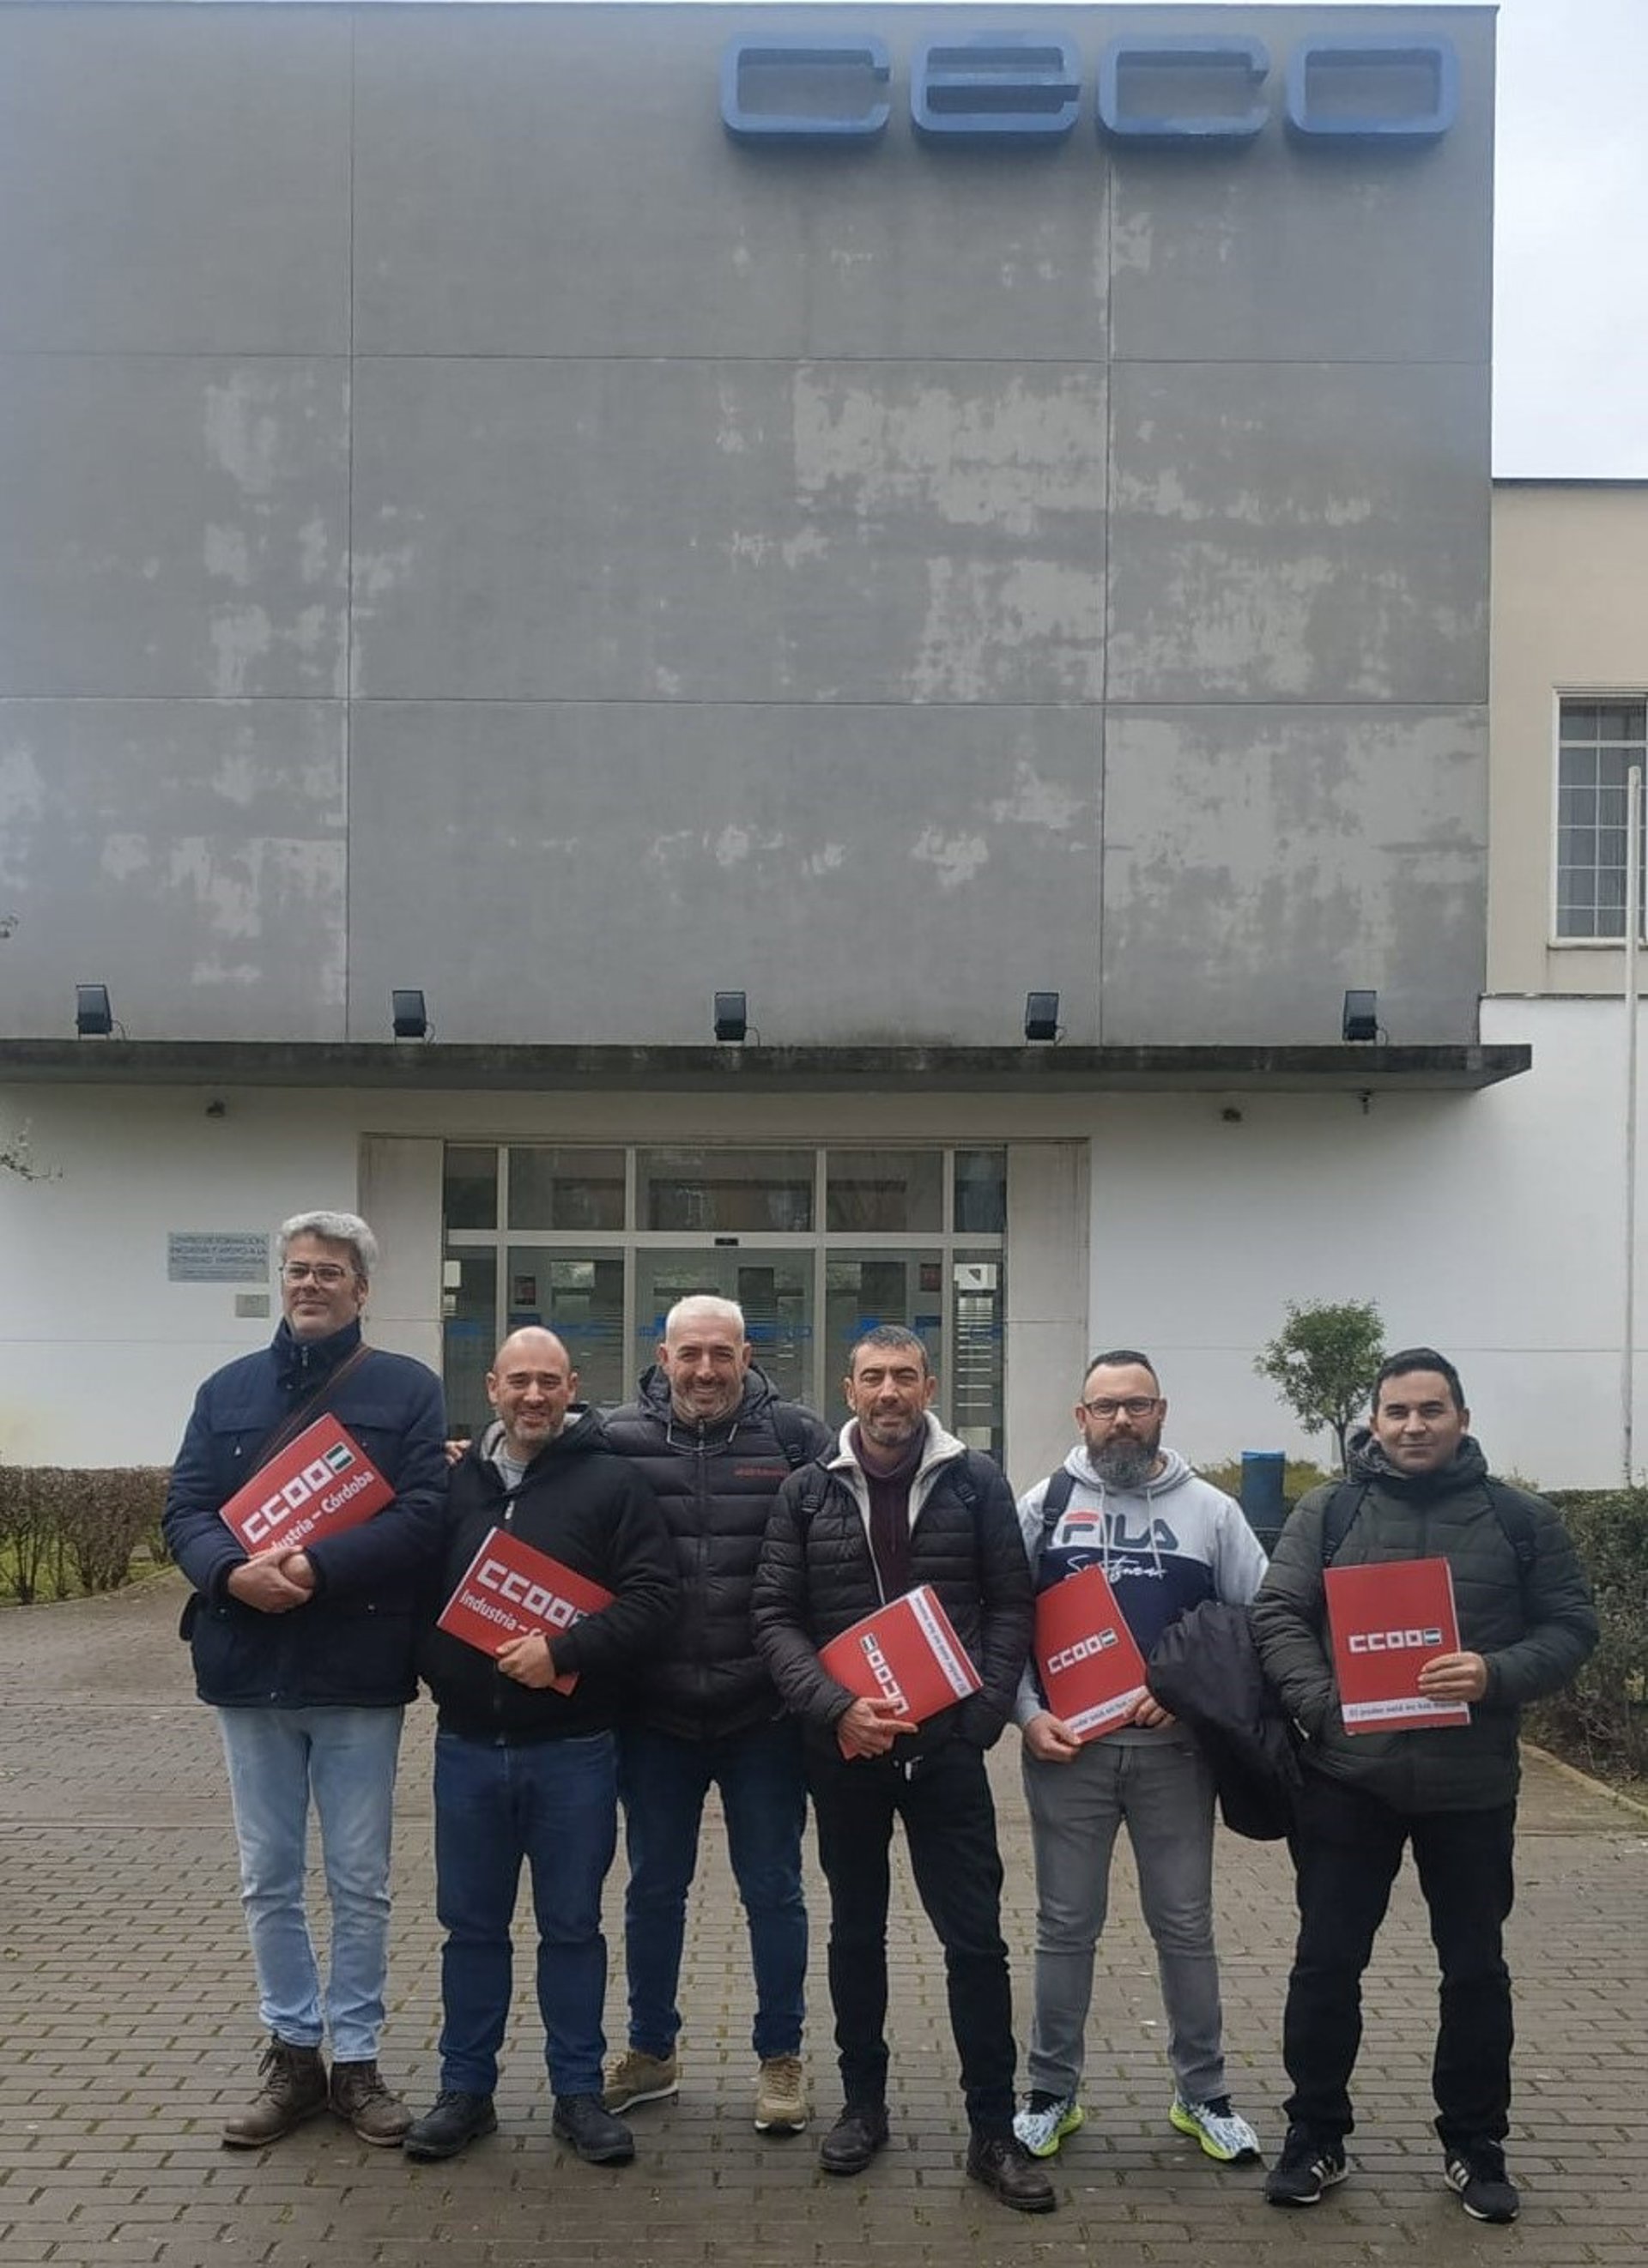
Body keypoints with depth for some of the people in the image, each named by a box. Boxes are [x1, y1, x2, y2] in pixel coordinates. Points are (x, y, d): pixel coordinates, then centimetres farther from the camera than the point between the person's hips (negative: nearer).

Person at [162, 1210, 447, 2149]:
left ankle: (356, 2058, 19)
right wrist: (233, 1571, -19)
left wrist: (315, 1568, -22)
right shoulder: (228, 1390, 10)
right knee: (269, 1881, 12)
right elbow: (185, 1510, 2)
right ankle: (293, 2053, 25)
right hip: (250, 1665, 3)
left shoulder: (408, 1389, 0)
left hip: (359, 1670, -3)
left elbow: (422, 1515, -11)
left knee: (361, 1884, 7)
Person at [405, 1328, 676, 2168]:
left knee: (572, 1926, 8)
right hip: (468, 1744, 3)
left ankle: (578, 2092, 20)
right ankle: (465, 2090, 25)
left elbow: (650, 1595, -11)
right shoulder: (454, 1481, 6)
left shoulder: (611, 1483, -4)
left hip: (572, 1748, -3)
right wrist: (435, 1668, -4)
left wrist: (564, 1651, -21)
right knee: (471, 1924, 12)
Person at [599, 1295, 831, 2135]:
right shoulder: (618, 1437, -2)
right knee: (653, 1889, 16)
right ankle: (650, 2050, 33)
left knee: (773, 1891, 11)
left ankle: (781, 2056, 27)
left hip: (763, 1715, -2)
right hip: (655, 1715, 2)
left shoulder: (796, 1437, -6)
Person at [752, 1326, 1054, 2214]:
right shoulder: (806, 1493, 1)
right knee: (855, 1931, 14)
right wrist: (836, 1707, -15)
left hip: (945, 1746, -1)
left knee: (975, 1936, 0)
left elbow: (1010, 1605, 0)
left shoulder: (976, 1484, 0)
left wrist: (981, 1713, -11)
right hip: (842, 1748, 1)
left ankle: (993, 2131, 11)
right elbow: (774, 1617, -2)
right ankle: (863, 2104, 29)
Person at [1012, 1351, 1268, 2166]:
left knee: (1185, 1925, 10)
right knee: (1065, 1925, 9)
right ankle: (1052, 2093, 21)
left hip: (1173, 1749, 0)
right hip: (1067, 1747, 0)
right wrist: (1028, 1712, -9)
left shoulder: (1210, 1511, 2)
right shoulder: (1042, 1506, 2)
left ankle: (1203, 2095, 24)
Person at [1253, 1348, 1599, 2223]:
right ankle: (1316, 2136, 21)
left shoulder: (1522, 1520, 2)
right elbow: (1276, 1616, -2)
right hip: (1348, 1776, 0)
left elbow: (1570, 1627, 0)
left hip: (1470, 1783, 0)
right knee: (1327, 1960, 6)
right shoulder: (1327, 1513, 1)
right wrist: (1323, 1703, -19)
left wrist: (1496, 1675, -18)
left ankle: (1474, 2144, 28)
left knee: (1475, 1966, 12)